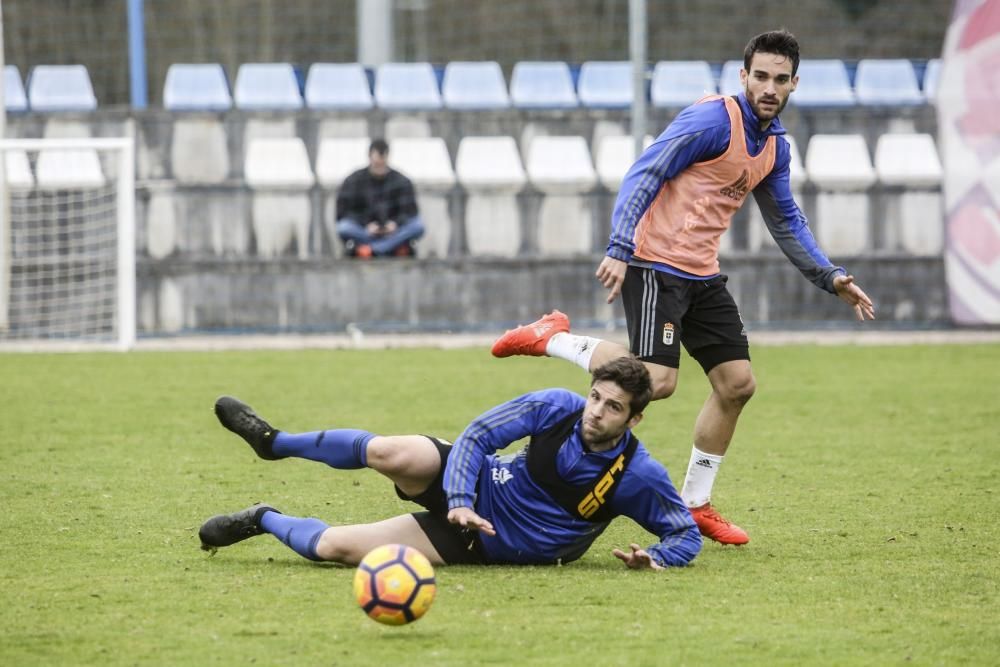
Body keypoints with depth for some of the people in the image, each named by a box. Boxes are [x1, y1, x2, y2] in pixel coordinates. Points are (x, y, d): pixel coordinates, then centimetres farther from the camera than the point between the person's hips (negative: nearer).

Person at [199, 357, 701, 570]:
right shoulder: (558, 408, -14)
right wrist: (460, 500, -24)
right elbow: (477, 436, -9)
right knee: (388, 453, -30)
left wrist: (655, 558, -28)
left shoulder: (638, 476, -19)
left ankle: (264, 521, 15)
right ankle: (273, 442, 1)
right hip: (478, 485, 2)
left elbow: (687, 533, -7)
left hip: (487, 544, -2)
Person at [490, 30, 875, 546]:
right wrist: (619, 248, -29)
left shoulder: (775, 146, 12)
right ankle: (552, 338, -2)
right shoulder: (712, 120, -14)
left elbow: (786, 221, 23)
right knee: (656, 381, -22)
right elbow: (644, 175, -19)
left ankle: (695, 504, 16)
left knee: (737, 382, 5)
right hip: (656, 265, -9)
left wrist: (831, 279, 14)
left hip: (701, 275, 9)